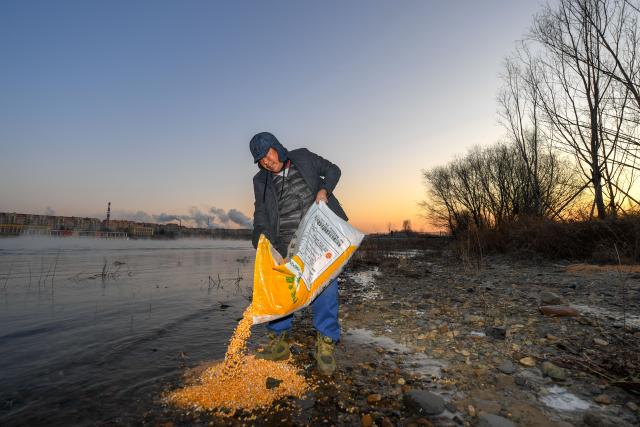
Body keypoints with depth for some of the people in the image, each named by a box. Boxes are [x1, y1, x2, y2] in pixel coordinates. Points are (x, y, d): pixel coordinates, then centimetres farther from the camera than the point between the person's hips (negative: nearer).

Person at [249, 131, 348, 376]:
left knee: (325, 282, -11)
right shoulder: (261, 181, 12)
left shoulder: (303, 157, 10)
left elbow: (332, 170, 16)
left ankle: (325, 344, 1)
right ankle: (278, 342, 14)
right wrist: (262, 249, -9)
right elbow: (261, 219, 6)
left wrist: (323, 190, -4)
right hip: (287, 243, 2)